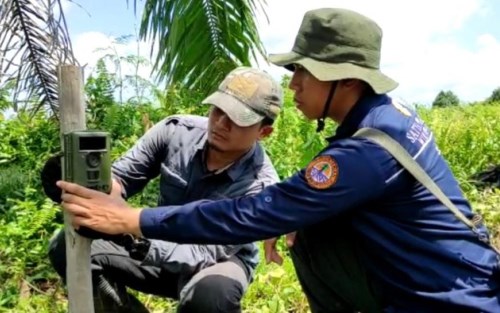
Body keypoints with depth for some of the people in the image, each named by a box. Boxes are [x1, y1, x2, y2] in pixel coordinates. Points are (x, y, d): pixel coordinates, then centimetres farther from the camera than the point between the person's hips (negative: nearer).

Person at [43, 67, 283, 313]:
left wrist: (146, 246, -49)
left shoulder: (260, 185, -27)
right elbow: (121, 177, -9)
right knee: (68, 247, -15)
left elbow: (208, 254, -32)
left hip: (221, 261, -3)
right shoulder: (176, 131, -16)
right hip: (161, 246, 4)